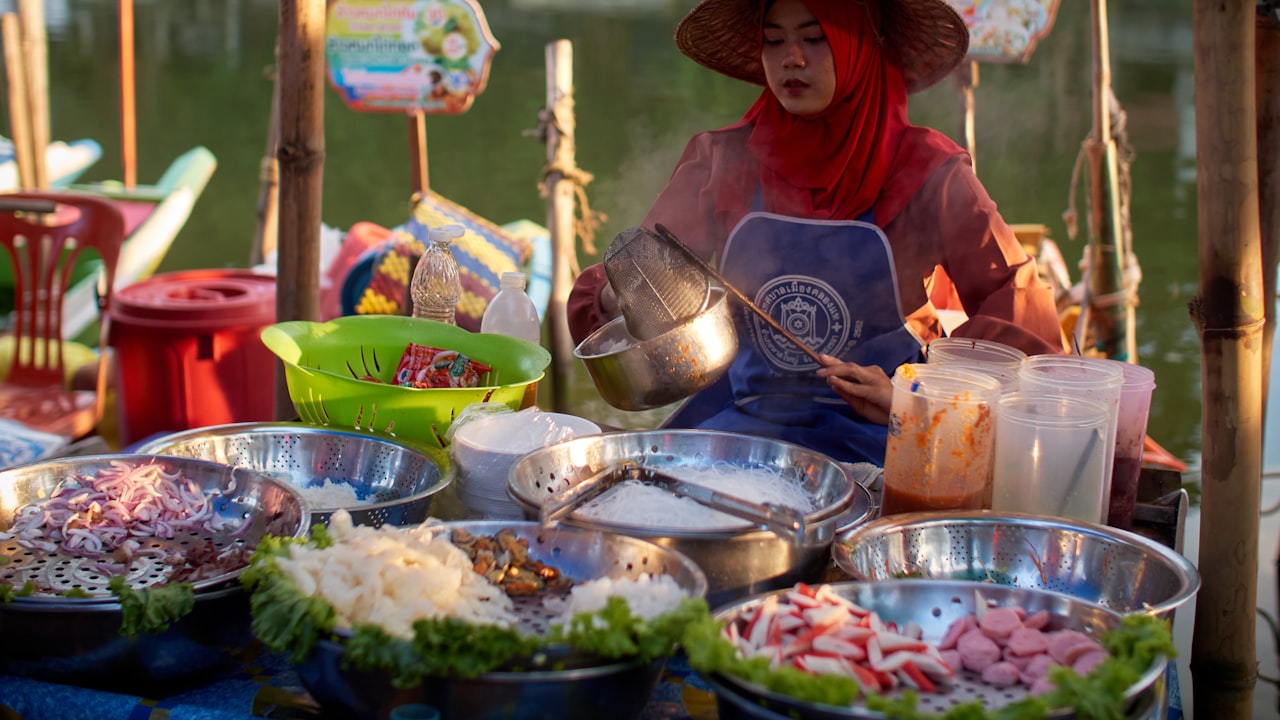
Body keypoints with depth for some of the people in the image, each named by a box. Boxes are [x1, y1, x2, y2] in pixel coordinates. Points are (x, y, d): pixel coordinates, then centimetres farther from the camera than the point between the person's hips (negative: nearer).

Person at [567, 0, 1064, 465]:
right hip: (741, 419, 3)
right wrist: (617, 299, -17)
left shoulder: (928, 173, -1)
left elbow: (1025, 320, -1)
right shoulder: (721, 161, 6)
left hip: (876, 437, -2)